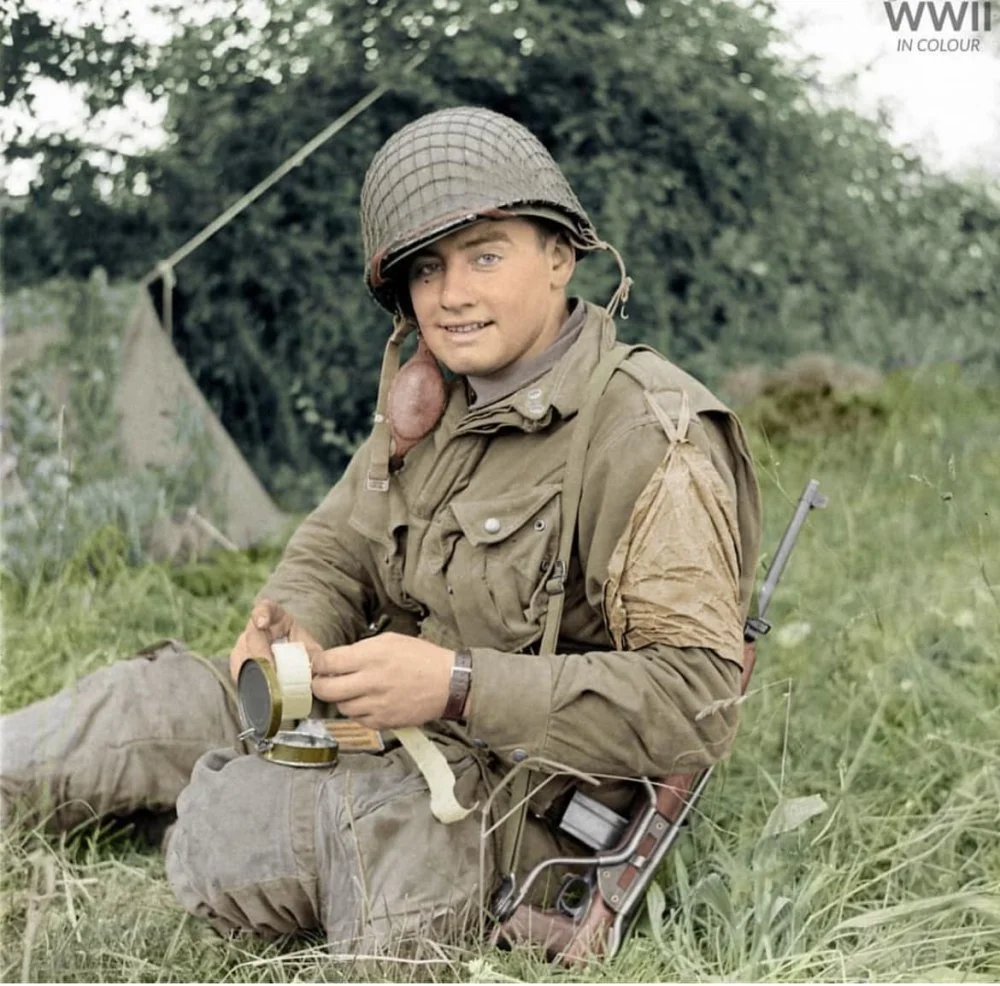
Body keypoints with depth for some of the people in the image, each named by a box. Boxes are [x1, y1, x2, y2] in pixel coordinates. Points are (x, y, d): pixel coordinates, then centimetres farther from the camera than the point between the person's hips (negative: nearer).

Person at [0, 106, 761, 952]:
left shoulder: (651, 439, -19)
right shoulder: (432, 404, 6)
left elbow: (697, 699, -24)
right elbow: (336, 551, 14)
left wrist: (456, 685, -30)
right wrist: (293, 631, -11)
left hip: (511, 806, -7)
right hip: (376, 726, 7)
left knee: (218, 831, -22)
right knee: (160, 699, -1)